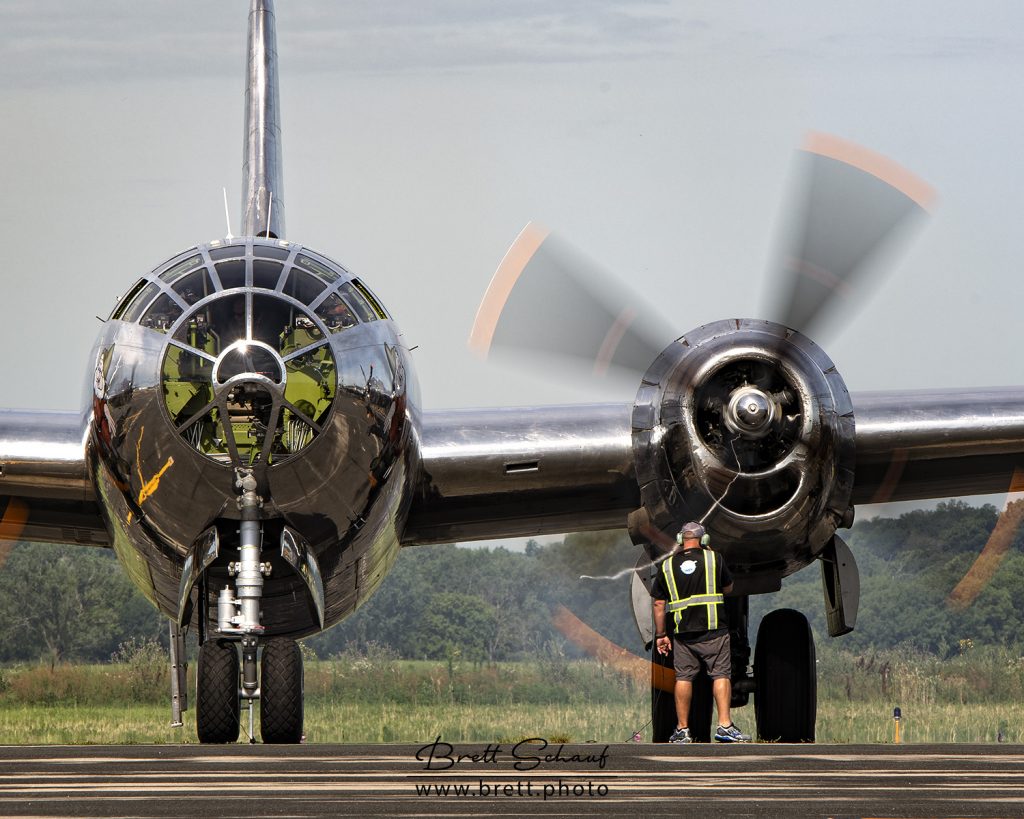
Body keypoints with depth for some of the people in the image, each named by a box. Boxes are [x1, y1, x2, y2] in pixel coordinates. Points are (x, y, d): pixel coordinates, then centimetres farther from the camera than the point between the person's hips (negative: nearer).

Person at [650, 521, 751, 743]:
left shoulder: (667, 566, 4)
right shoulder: (714, 559, 0)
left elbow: (659, 603, 5)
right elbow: (728, 588, 12)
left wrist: (660, 635, 11)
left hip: (682, 632, 2)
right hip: (714, 630, -2)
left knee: (683, 678, 7)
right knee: (721, 674, 1)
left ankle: (682, 729, 7)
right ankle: (724, 724, -9)